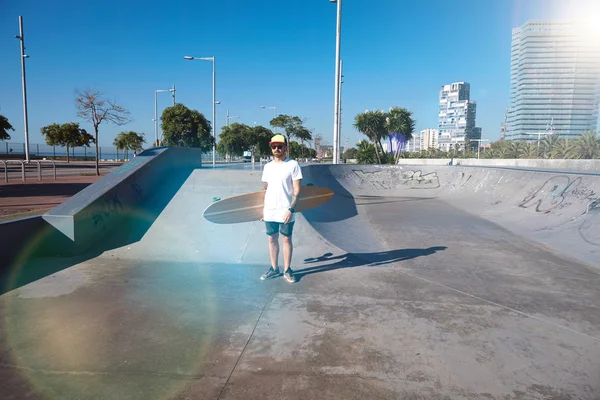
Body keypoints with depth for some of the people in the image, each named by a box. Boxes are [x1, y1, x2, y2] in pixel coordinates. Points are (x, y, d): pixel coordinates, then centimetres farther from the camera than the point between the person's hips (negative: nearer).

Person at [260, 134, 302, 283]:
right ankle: (274, 268, 23)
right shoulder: (267, 166, 9)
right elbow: (265, 189, 15)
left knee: (286, 239, 6)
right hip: (269, 211, 5)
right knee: (272, 239, 11)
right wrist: (263, 207, 9)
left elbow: (297, 190, -9)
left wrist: (290, 209, -17)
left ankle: (287, 270, 17)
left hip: (285, 211, -4)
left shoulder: (293, 165, -6)